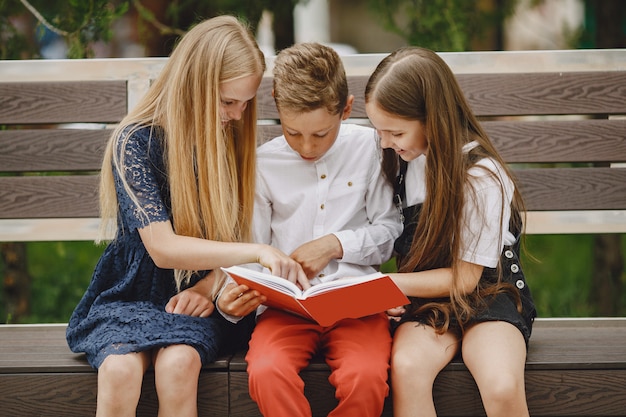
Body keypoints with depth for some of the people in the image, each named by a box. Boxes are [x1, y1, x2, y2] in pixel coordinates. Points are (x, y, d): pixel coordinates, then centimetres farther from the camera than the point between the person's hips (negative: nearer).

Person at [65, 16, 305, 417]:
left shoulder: (234, 140, 2)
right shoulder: (136, 142, -11)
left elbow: (235, 232, 6)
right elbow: (162, 247, -18)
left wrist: (210, 285, -15)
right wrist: (256, 252, -27)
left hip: (198, 298, 2)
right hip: (131, 294, -2)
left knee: (178, 362, -31)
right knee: (120, 369, -33)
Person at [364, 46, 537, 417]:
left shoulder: (480, 177, -15)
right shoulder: (399, 159, 3)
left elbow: (465, 277, -10)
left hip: (486, 293, -4)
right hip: (428, 298, 4)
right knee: (407, 369, -32)